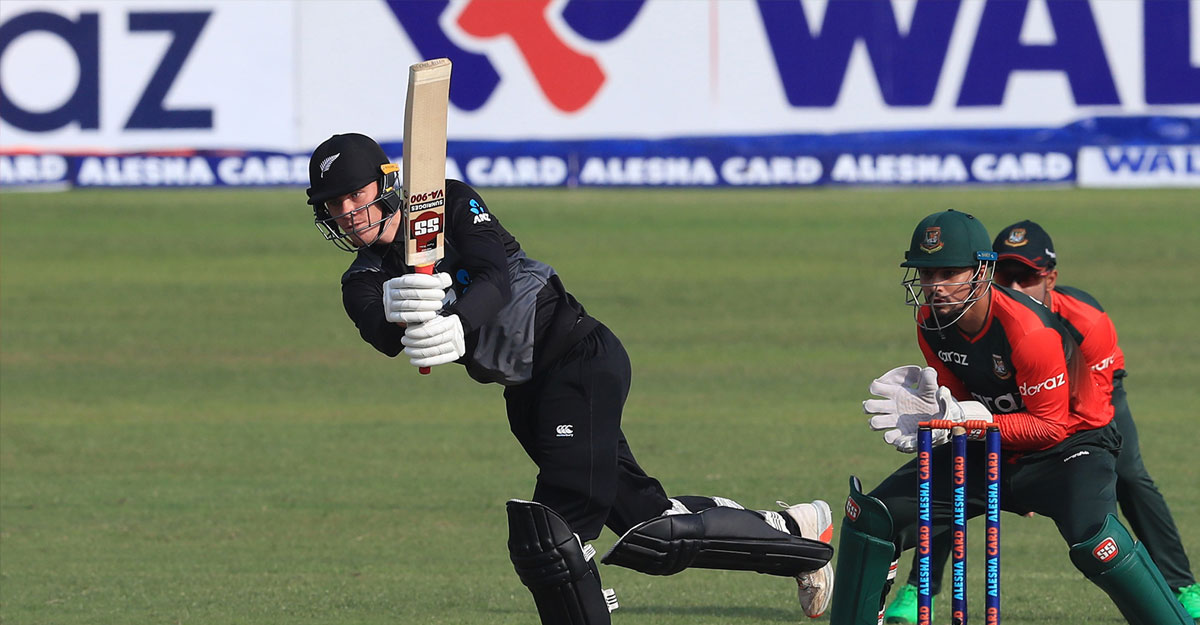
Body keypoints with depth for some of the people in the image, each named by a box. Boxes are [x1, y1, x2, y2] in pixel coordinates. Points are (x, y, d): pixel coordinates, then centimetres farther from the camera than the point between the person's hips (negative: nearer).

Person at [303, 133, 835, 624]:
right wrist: (395, 314, -43)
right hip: (527, 395, 6)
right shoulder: (364, 280, 6)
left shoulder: (449, 206, -6)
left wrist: (457, 323, -44)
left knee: (550, 536, -19)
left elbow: (496, 277, -23)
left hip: (581, 356, -6)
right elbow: (381, 334, -18)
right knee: (647, 525, 6)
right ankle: (792, 532, 25)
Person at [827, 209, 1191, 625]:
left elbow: (1053, 427, -24)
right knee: (872, 517, 0)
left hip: (1069, 445, -7)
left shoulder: (1029, 330, -30)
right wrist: (921, 407, -22)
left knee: (1091, 536, -37)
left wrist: (963, 418, -34)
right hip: (988, 451, 7)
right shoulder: (931, 321, -8)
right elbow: (955, 398, 3)